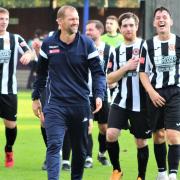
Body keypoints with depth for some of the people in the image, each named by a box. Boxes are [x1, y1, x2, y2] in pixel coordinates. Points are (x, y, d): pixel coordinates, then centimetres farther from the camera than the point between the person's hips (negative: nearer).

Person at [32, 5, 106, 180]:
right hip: (55, 104, -1)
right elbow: (41, 72, 14)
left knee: (80, 149, 13)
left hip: (80, 104, 1)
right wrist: (35, 98, 17)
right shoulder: (48, 44, 1)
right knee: (54, 145, -17)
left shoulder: (86, 43, -2)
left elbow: (98, 72, -2)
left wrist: (99, 95, -17)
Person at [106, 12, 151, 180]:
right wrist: (126, 67, -9)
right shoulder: (116, 51, 9)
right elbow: (110, 79, 4)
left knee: (141, 141, 5)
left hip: (140, 103, -3)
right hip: (121, 102, 3)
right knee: (111, 134, -12)